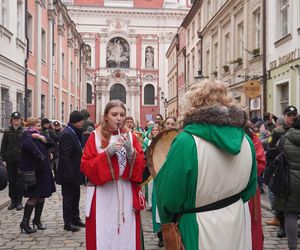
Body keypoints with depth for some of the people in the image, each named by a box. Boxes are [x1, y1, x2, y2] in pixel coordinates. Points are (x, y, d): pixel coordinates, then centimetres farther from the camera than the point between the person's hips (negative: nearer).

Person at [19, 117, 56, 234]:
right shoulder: (27, 135, -9)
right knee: (34, 197, -5)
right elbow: (28, 144, -31)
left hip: (43, 171, 8)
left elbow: (51, 142, 1)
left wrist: (41, 137, -15)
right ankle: (25, 222, 5)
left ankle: (37, 220, 24)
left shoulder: (39, 134, 16)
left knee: (41, 196, 12)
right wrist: (39, 157, -28)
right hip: (33, 171, -8)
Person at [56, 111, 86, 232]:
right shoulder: (67, 134, -21)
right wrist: (69, 174, -24)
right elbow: (65, 157, -24)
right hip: (69, 173, -10)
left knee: (75, 196, 18)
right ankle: (68, 223, 13)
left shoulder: (74, 133, 10)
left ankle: (75, 219, 31)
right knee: (68, 198, 2)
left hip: (75, 173, 10)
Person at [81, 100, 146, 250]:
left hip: (127, 195, 2)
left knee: (127, 237, 4)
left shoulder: (130, 136, 8)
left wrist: (131, 151, -15)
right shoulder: (95, 137, 1)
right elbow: (85, 167, -6)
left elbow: (141, 166, 3)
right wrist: (107, 153, -17)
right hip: (102, 196, -2)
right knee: (103, 237, -1)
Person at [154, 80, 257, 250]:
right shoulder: (245, 140, -5)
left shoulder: (186, 142, -23)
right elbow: (250, 188, 6)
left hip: (202, 230, -5)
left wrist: (167, 220, 2)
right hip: (239, 222, 5)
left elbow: (169, 196, -18)